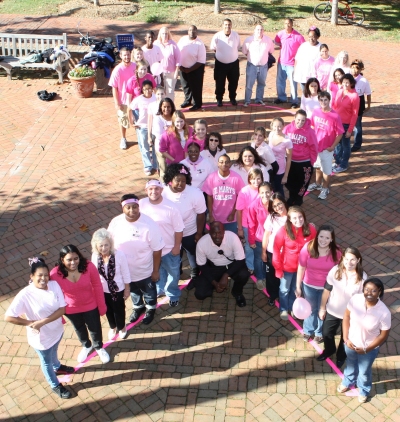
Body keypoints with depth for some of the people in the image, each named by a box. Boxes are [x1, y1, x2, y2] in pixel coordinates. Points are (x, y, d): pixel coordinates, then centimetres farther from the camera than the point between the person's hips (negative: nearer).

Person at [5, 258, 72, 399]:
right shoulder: (25, 295, -29)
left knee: (53, 352, 34)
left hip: (57, 331, 4)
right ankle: (55, 385, 48)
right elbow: (8, 317, -27)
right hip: (41, 337, -4)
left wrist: (42, 322, -28)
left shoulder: (54, 285, -19)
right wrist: (30, 323, -22)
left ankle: (57, 367, 66)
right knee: (46, 362, 23)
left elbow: (62, 309, -20)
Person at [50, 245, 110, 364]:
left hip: (90, 306, 0)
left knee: (95, 329, 24)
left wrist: (102, 306, -5)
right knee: (79, 329, 30)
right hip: (71, 309, 1)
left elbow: (97, 287, -15)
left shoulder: (89, 267, -29)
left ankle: (99, 347, 56)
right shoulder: (55, 274, -29)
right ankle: (86, 346, 61)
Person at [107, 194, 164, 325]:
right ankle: (138, 307, 59)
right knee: (133, 290, 30)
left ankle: (151, 308, 54)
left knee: (148, 291, 25)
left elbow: (157, 249, -19)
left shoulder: (149, 224, -28)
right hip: (125, 269, 3)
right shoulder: (115, 222, -17)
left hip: (145, 271, -3)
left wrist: (156, 271, -12)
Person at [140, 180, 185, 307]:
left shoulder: (170, 207, -25)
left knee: (173, 273, 21)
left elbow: (178, 229, -15)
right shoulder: (141, 204, -17)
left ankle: (173, 295, 47)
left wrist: (177, 246, -10)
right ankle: (159, 290, 57)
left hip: (170, 249, -2)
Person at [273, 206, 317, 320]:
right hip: (287, 267, -2)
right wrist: (278, 268, -12)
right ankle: (283, 309, 50)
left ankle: (292, 307, 54)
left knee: (296, 289, 27)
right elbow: (277, 250, -16)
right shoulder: (283, 231, -25)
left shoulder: (311, 229, -20)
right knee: (285, 289, 23)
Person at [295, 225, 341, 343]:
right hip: (309, 285, 0)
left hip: (327, 287, 0)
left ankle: (320, 332, 52)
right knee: (311, 309, 25)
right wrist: (298, 287, -4)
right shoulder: (308, 248, -23)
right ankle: (308, 330, 53)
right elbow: (301, 268, -12)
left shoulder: (336, 252, -23)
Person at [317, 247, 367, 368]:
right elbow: (326, 291, -8)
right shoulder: (335, 271, -21)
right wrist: (322, 308, 0)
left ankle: (341, 356, 56)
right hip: (332, 311, 2)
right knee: (326, 333, 23)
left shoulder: (362, 277, -25)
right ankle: (329, 350, 58)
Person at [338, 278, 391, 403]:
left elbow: (384, 335, -18)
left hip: (369, 348, -2)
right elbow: (346, 317, -8)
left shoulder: (384, 313, -32)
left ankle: (364, 391, 56)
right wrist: (346, 338, -11)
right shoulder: (355, 299, -25)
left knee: (364, 371, 25)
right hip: (351, 342, 2)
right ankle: (347, 382, 62)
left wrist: (366, 349, -15)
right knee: (351, 365, 31)